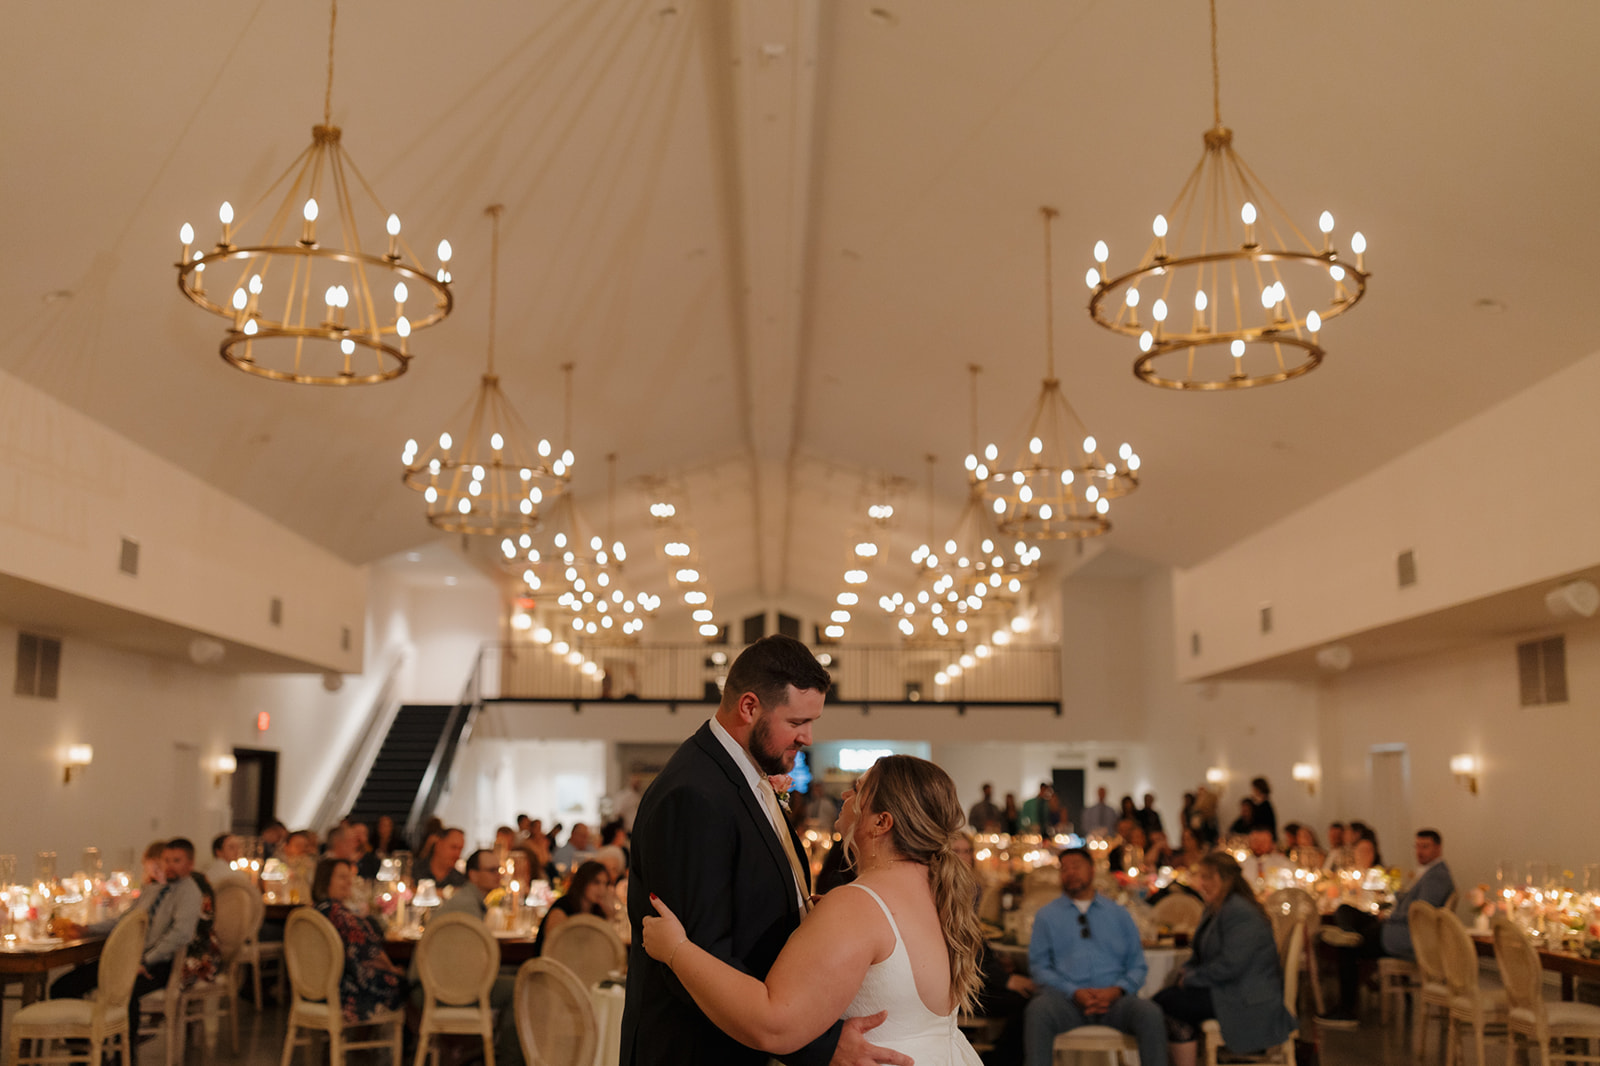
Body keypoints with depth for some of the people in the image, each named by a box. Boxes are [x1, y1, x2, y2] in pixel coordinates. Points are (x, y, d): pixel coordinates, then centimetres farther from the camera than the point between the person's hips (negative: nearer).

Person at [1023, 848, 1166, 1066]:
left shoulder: (1119, 915, 20)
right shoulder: (1046, 915, 16)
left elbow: (1138, 965, 14)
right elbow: (1038, 966, 7)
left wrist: (1117, 990, -9)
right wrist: (1074, 993, -10)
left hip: (1113, 999, 1)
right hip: (1065, 999, -1)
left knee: (1150, 1013, -31)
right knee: (1038, 1009, -36)